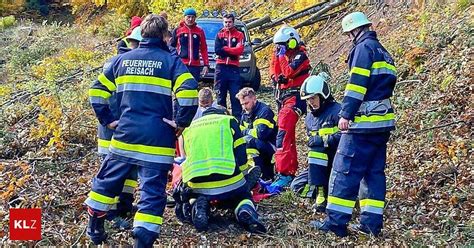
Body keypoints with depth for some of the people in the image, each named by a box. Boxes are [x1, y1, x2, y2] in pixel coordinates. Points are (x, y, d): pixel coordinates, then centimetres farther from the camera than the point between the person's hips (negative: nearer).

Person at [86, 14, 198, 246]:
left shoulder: (123, 59, 11)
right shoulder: (170, 61, -2)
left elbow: (97, 90, 13)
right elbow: (189, 93, -17)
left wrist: (107, 120, 17)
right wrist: (182, 123, -6)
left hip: (125, 136, 4)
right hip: (157, 140, -4)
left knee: (106, 181, 22)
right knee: (152, 192, 1)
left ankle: (94, 228, 35)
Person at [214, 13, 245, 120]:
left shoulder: (239, 35, 9)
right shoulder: (219, 34, 11)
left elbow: (240, 50, -7)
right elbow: (217, 50, -4)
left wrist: (225, 49, -5)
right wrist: (232, 52, -7)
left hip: (234, 68, -1)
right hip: (221, 67, 1)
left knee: (235, 95, -5)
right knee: (220, 95, 5)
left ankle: (237, 117, -2)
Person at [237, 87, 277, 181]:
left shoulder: (264, 111, -17)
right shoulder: (246, 113, 9)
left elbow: (261, 133, -29)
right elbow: (241, 132, 13)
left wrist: (246, 131, -13)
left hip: (272, 147, -9)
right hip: (261, 148, 9)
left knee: (248, 140, -27)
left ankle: (264, 176, -23)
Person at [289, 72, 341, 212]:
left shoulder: (336, 111, -16)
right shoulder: (309, 118, 8)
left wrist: (321, 140, -32)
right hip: (323, 164, 7)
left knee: (317, 148, -31)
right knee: (297, 186, -2)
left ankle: (322, 194, -28)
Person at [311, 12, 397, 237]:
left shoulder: (364, 47, -6)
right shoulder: (382, 51, 23)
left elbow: (357, 83, -16)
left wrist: (346, 114, -17)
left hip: (364, 121, -9)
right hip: (383, 121, 10)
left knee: (345, 170, -6)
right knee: (374, 172, 9)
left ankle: (336, 221, -5)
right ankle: (372, 222, 11)